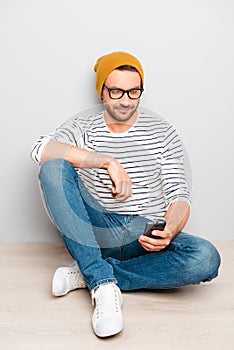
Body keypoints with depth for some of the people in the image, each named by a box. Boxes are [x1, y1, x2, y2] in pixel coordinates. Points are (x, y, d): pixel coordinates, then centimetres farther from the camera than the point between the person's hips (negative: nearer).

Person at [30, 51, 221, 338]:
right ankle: (104, 285, -30)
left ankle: (87, 274, -18)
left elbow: (179, 196, 0)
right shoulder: (83, 127, 4)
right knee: (53, 168, -23)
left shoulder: (163, 133, 5)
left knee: (206, 258, -29)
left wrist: (169, 233, -22)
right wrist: (109, 161, -26)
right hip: (97, 230, 0)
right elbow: (40, 150, -18)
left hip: (146, 236, 1)